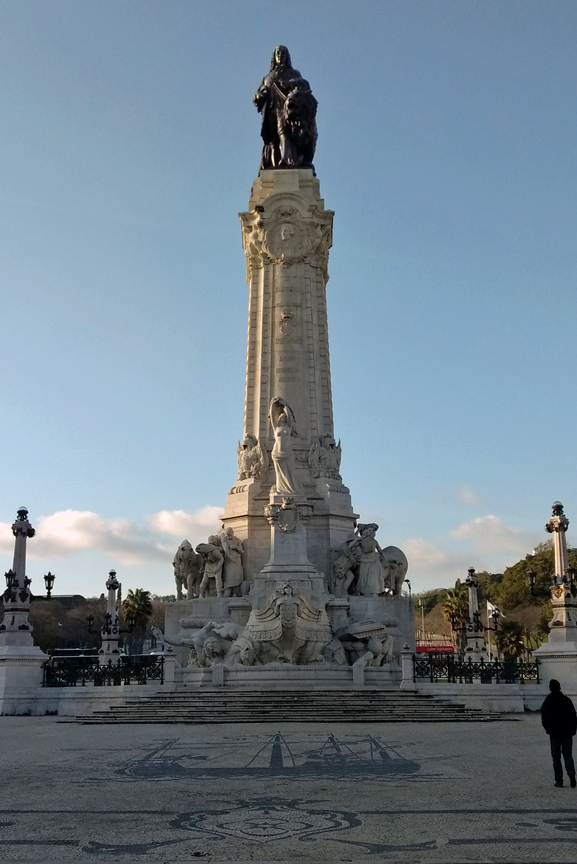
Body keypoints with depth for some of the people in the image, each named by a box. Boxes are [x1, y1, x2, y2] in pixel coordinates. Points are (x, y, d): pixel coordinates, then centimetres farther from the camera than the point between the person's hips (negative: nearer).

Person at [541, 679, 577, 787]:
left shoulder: (547, 702, -5)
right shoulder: (567, 700, 0)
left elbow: (544, 719, -3)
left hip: (555, 734, -1)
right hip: (567, 734, 2)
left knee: (556, 757, 6)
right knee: (568, 755, 9)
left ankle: (559, 780, 2)